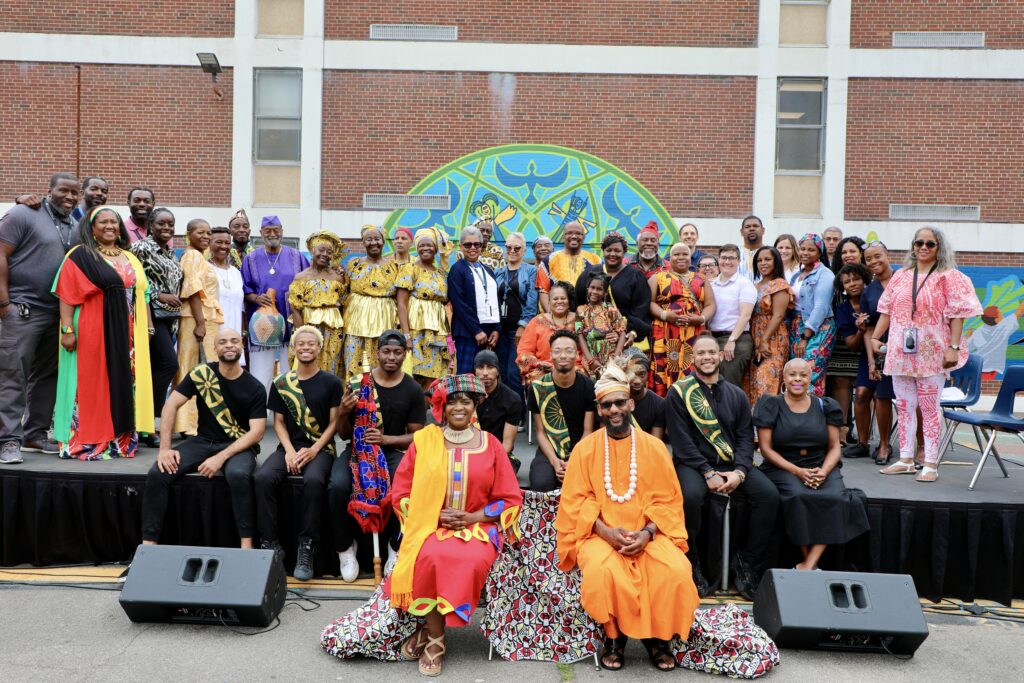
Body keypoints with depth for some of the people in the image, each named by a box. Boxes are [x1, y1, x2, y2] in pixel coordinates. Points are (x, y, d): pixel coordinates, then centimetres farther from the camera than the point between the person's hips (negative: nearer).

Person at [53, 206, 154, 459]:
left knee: (122, 383, 8)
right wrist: (67, 329, -16)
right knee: (92, 384, -2)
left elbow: (141, 294, 16)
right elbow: (68, 295, -8)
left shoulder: (130, 259, 15)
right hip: (92, 331, -6)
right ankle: (86, 442, 4)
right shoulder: (80, 256, -2)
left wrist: (147, 326, 11)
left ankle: (120, 439, 16)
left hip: (125, 333, 6)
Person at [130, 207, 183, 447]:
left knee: (155, 368, 8)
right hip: (151, 314, -8)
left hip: (169, 316, 8)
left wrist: (175, 319, 19)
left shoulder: (172, 253, 18)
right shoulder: (141, 247, -5)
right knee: (169, 363, -16)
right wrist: (160, 296, -16)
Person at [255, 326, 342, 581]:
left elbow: (333, 423, 0)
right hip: (289, 446, 3)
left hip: (320, 448, -3)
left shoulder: (331, 382, 2)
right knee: (263, 478, -28)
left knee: (314, 481, -35)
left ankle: (306, 548, -21)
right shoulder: (280, 383, 9)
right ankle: (271, 545, -16)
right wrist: (289, 451, -9)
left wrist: (313, 450, -13)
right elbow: (279, 422, 8)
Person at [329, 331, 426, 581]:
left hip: (393, 451, -1)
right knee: (338, 486, -30)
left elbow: (416, 436, 1)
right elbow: (344, 435, 7)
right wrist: (343, 413, -16)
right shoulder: (357, 383, 1)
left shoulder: (413, 390, 1)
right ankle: (345, 546, -4)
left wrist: (385, 439, -17)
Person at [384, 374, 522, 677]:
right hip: (430, 525, 0)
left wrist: (474, 517, -9)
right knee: (430, 558, -32)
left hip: (477, 526, 0)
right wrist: (433, 516, -10)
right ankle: (436, 640, -11)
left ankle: (428, 629, -9)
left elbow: (510, 499, 5)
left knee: (473, 561, -31)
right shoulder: (424, 439, 3)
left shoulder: (490, 444, 4)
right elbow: (401, 492, 5)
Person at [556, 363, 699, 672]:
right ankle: (614, 636, -5)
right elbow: (577, 501, -1)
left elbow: (666, 499, 4)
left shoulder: (654, 446, 6)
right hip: (600, 533, -1)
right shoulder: (585, 448, 3)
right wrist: (605, 531, -16)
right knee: (602, 571, -33)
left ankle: (656, 637, 1)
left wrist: (647, 533, -13)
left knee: (675, 571, -26)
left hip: (648, 534, 1)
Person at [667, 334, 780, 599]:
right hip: (693, 464, -4)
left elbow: (746, 437, 8)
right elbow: (681, 441, -7)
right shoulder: (679, 393, 0)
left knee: (769, 495, -20)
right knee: (690, 496, -35)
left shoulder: (736, 395, 13)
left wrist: (739, 472, -10)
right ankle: (690, 564, -10)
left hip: (733, 464, 4)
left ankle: (747, 563, -4)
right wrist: (708, 473, -16)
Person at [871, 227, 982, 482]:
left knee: (930, 407, -1)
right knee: (904, 406, 8)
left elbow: (957, 315, -6)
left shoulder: (948, 277, 0)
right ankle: (906, 460, 16)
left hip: (931, 353, -4)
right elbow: (887, 310, 15)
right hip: (901, 351, 4)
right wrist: (875, 337, 9)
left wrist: (953, 347, -14)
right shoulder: (901, 276, 13)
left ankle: (930, 463, 5)